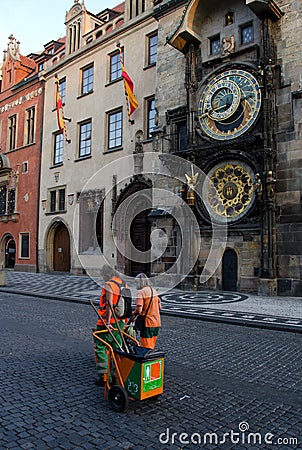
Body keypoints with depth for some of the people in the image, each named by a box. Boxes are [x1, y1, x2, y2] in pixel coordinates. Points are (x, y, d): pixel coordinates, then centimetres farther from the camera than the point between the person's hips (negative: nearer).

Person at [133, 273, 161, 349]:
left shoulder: (141, 292, -15)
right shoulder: (154, 291, 9)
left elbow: (139, 310, -21)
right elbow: (159, 307, 16)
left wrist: (133, 314, -2)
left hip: (147, 323, -7)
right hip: (157, 323, 7)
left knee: (146, 348, 0)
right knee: (151, 347, 17)